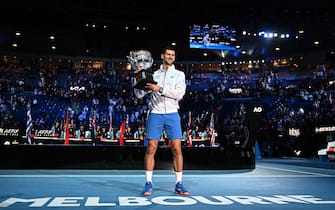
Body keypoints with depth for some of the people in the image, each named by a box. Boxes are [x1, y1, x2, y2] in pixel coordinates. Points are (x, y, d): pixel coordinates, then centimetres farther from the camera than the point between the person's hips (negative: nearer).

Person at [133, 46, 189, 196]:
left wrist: (160, 89, -16)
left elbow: (179, 94, -8)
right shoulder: (153, 74, 13)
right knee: (151, 149, -4)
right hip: (155, 114, 0)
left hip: (172, 115, 0)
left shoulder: (179, 74, 10)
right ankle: (148, 184, 5)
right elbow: (139, 94, 10)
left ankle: (179, 184, 6)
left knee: (177, 149, -4)